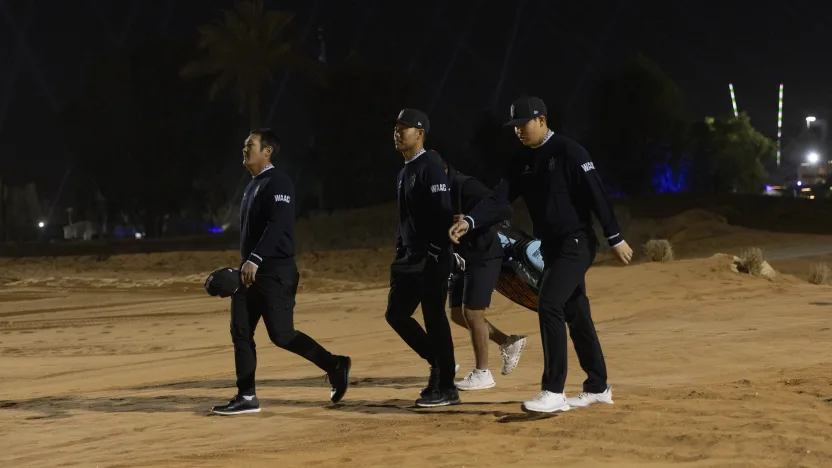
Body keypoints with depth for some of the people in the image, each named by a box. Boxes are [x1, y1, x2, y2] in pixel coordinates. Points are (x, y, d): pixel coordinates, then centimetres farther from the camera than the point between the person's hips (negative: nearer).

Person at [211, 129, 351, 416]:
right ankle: (246, 397, 7)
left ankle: (335, 366, 7)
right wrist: (245, 264, 18)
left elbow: (277, 225, -24)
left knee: (281, 334, -10)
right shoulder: (252, 186, 19)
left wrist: (255, 259, -31)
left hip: (276, 271, -10)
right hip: (251, 271, 10)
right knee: (240, 332, 4)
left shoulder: (277, 183, -11)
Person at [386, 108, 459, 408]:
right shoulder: (404, 172, 17)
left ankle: (446, 388, 2)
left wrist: (435, 254, -22)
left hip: (431, 258, -10)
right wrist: (399, 255, 19)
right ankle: (439, 364, 22)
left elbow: (442, 212, -19)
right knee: (396, 313, 10)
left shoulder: (430, 166, -12)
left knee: (434, 318, -6)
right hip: (409, 259, 10)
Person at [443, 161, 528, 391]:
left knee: (472, 313, -8)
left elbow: (504, 209, -27)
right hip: (460, 259, 9)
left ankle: (482, 374, 3)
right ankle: (508, 342, 26)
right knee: (458, 315, 11)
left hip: (483, 257, -9)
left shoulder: (466, 186, -21)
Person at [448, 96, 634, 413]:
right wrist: (469, 221, -17)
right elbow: (499, 198, 0)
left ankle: (553, 393, -18)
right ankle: (597, 388, 23)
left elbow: (595, 194, -14)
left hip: (576, 243, -8)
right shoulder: (522, 162, 9)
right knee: (575, 313, 13)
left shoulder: (568, 152, -12)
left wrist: (615, 238, -16)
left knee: (549, 306, -19)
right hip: (551, 247, 8)